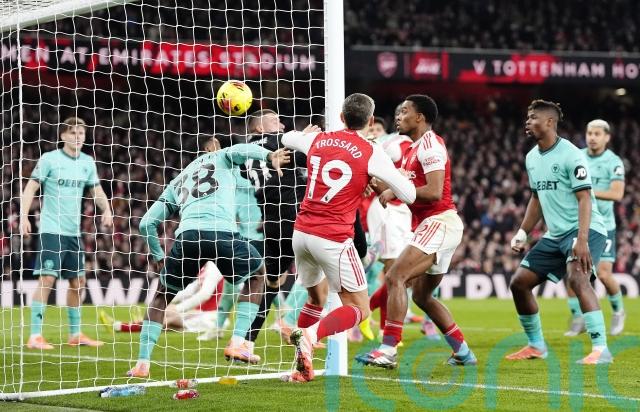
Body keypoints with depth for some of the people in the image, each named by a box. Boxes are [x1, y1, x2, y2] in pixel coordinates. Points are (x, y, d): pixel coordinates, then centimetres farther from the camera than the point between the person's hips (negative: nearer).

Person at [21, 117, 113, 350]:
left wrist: (106, 210, -2)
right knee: (47, 279, -13)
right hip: (51, 230, -6)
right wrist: (24, 216, -18)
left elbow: (96, 190, 18)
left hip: (74, 232, 6)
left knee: (78, 281, 10)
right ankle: (35, 336, -11)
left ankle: (75, 334, 22)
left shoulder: (87, 163, 10)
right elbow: (31, 188, -7)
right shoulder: (49, 159, -6)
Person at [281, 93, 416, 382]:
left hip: (301, 233, 6)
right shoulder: (371, 154, -6)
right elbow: (409, 195, -4)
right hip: (334, 239, -6)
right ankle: (311, 335, -23)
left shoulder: (317, 140, 8)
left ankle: (301, 367, 19)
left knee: (317, 297, 27)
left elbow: (287, 138, 33)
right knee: (359, 309, 3)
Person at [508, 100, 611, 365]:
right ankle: (536, 346, 22)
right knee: (519, 282, 6)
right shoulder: (532, 158, 10)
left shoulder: (571, 155, -15)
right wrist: (522, 233, 15)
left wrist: (582, 241, -31)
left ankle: (601, 349, -35)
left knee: (577, 278, -32)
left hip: (585, 230, -9)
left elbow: (584, 199, -20)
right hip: (555, 234, 9)